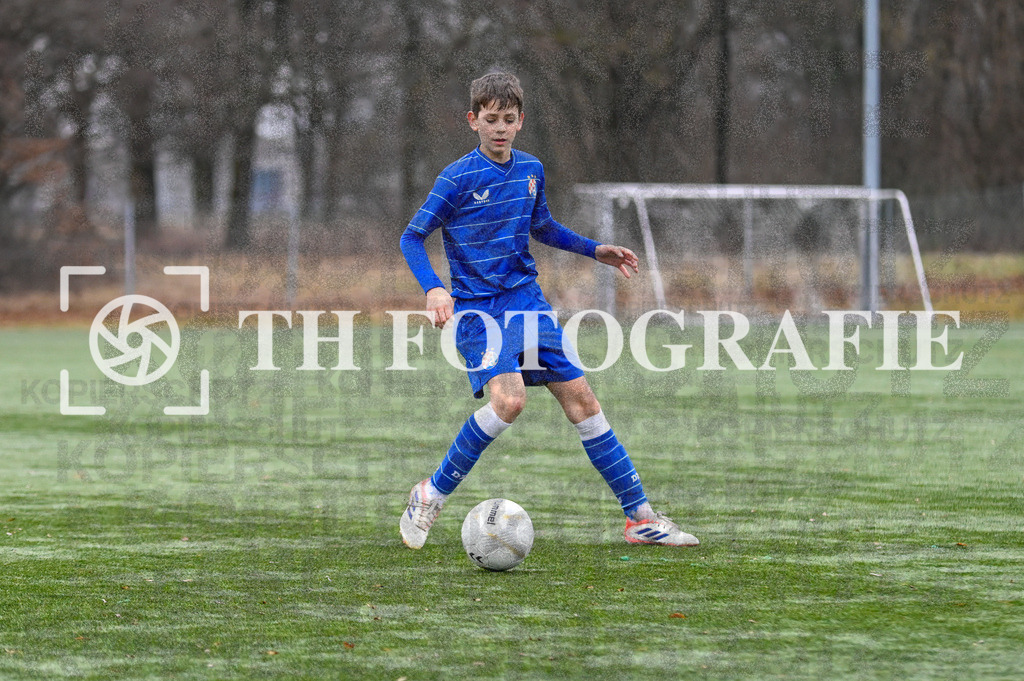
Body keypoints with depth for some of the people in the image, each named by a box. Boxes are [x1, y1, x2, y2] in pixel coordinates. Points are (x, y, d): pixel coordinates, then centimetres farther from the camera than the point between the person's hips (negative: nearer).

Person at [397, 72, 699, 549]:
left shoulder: (531, 170, 8)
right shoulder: (458, 178, -10)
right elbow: (412, 237, -8)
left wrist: (595, 251, 19)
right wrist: (433, 288, -23)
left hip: (527, 301, 5)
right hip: (478, 308, -5)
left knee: (581, 400, 0)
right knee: (508, 399, -27)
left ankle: (640, 518, 5)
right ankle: (430, 496, -10)